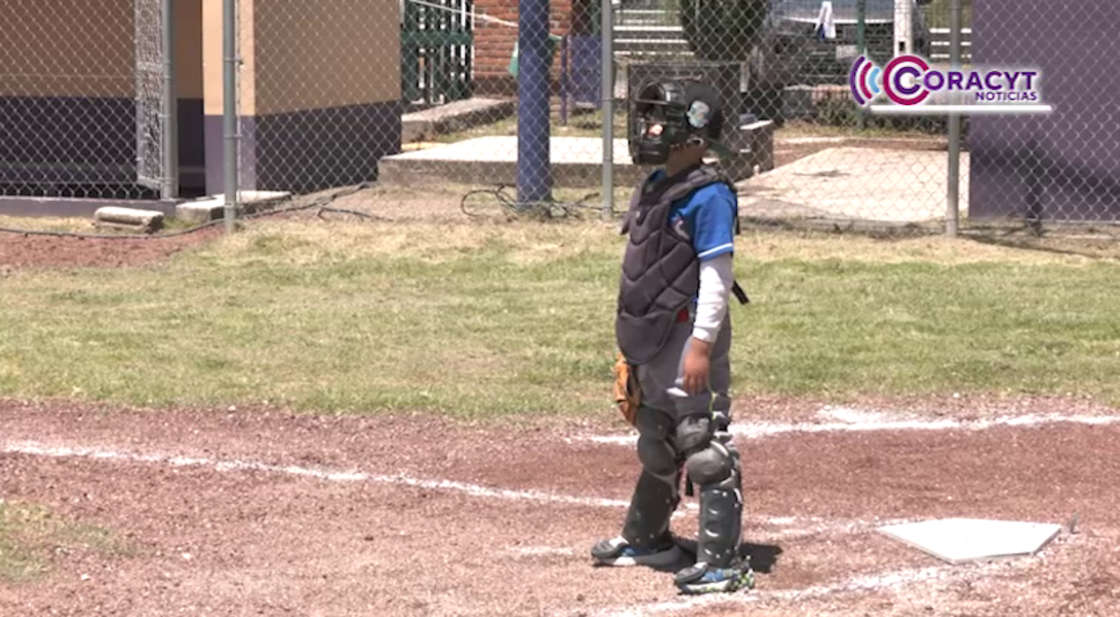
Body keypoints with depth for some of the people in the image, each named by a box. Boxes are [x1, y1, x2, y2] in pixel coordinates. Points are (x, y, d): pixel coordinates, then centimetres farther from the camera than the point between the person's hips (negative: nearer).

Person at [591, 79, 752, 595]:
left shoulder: (708, 196, -16)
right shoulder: (656, 187, 12)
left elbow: (715, 277, -19)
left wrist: (701, 346, -22)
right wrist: (633, 340, 22)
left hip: (689, 333, -10)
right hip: (654, 337, 10)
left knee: (704, 446, -7)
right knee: (656, 442, 23)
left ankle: (723, 562, -4)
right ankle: (646, 538, 38)